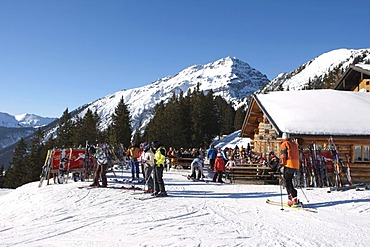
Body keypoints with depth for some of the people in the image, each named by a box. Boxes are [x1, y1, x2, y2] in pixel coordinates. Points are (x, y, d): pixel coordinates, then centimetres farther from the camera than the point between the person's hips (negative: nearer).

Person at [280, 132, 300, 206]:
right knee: (289, 181, 17)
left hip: (288, 165, -8)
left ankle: (294, 199, -12)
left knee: (287, 183, -4)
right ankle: (291, 198, 15)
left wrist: (281, 164, -9)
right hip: (296, 165, 8)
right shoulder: (294, 144, 20)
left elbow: (283, 155, -11)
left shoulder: (284, 144, -2)